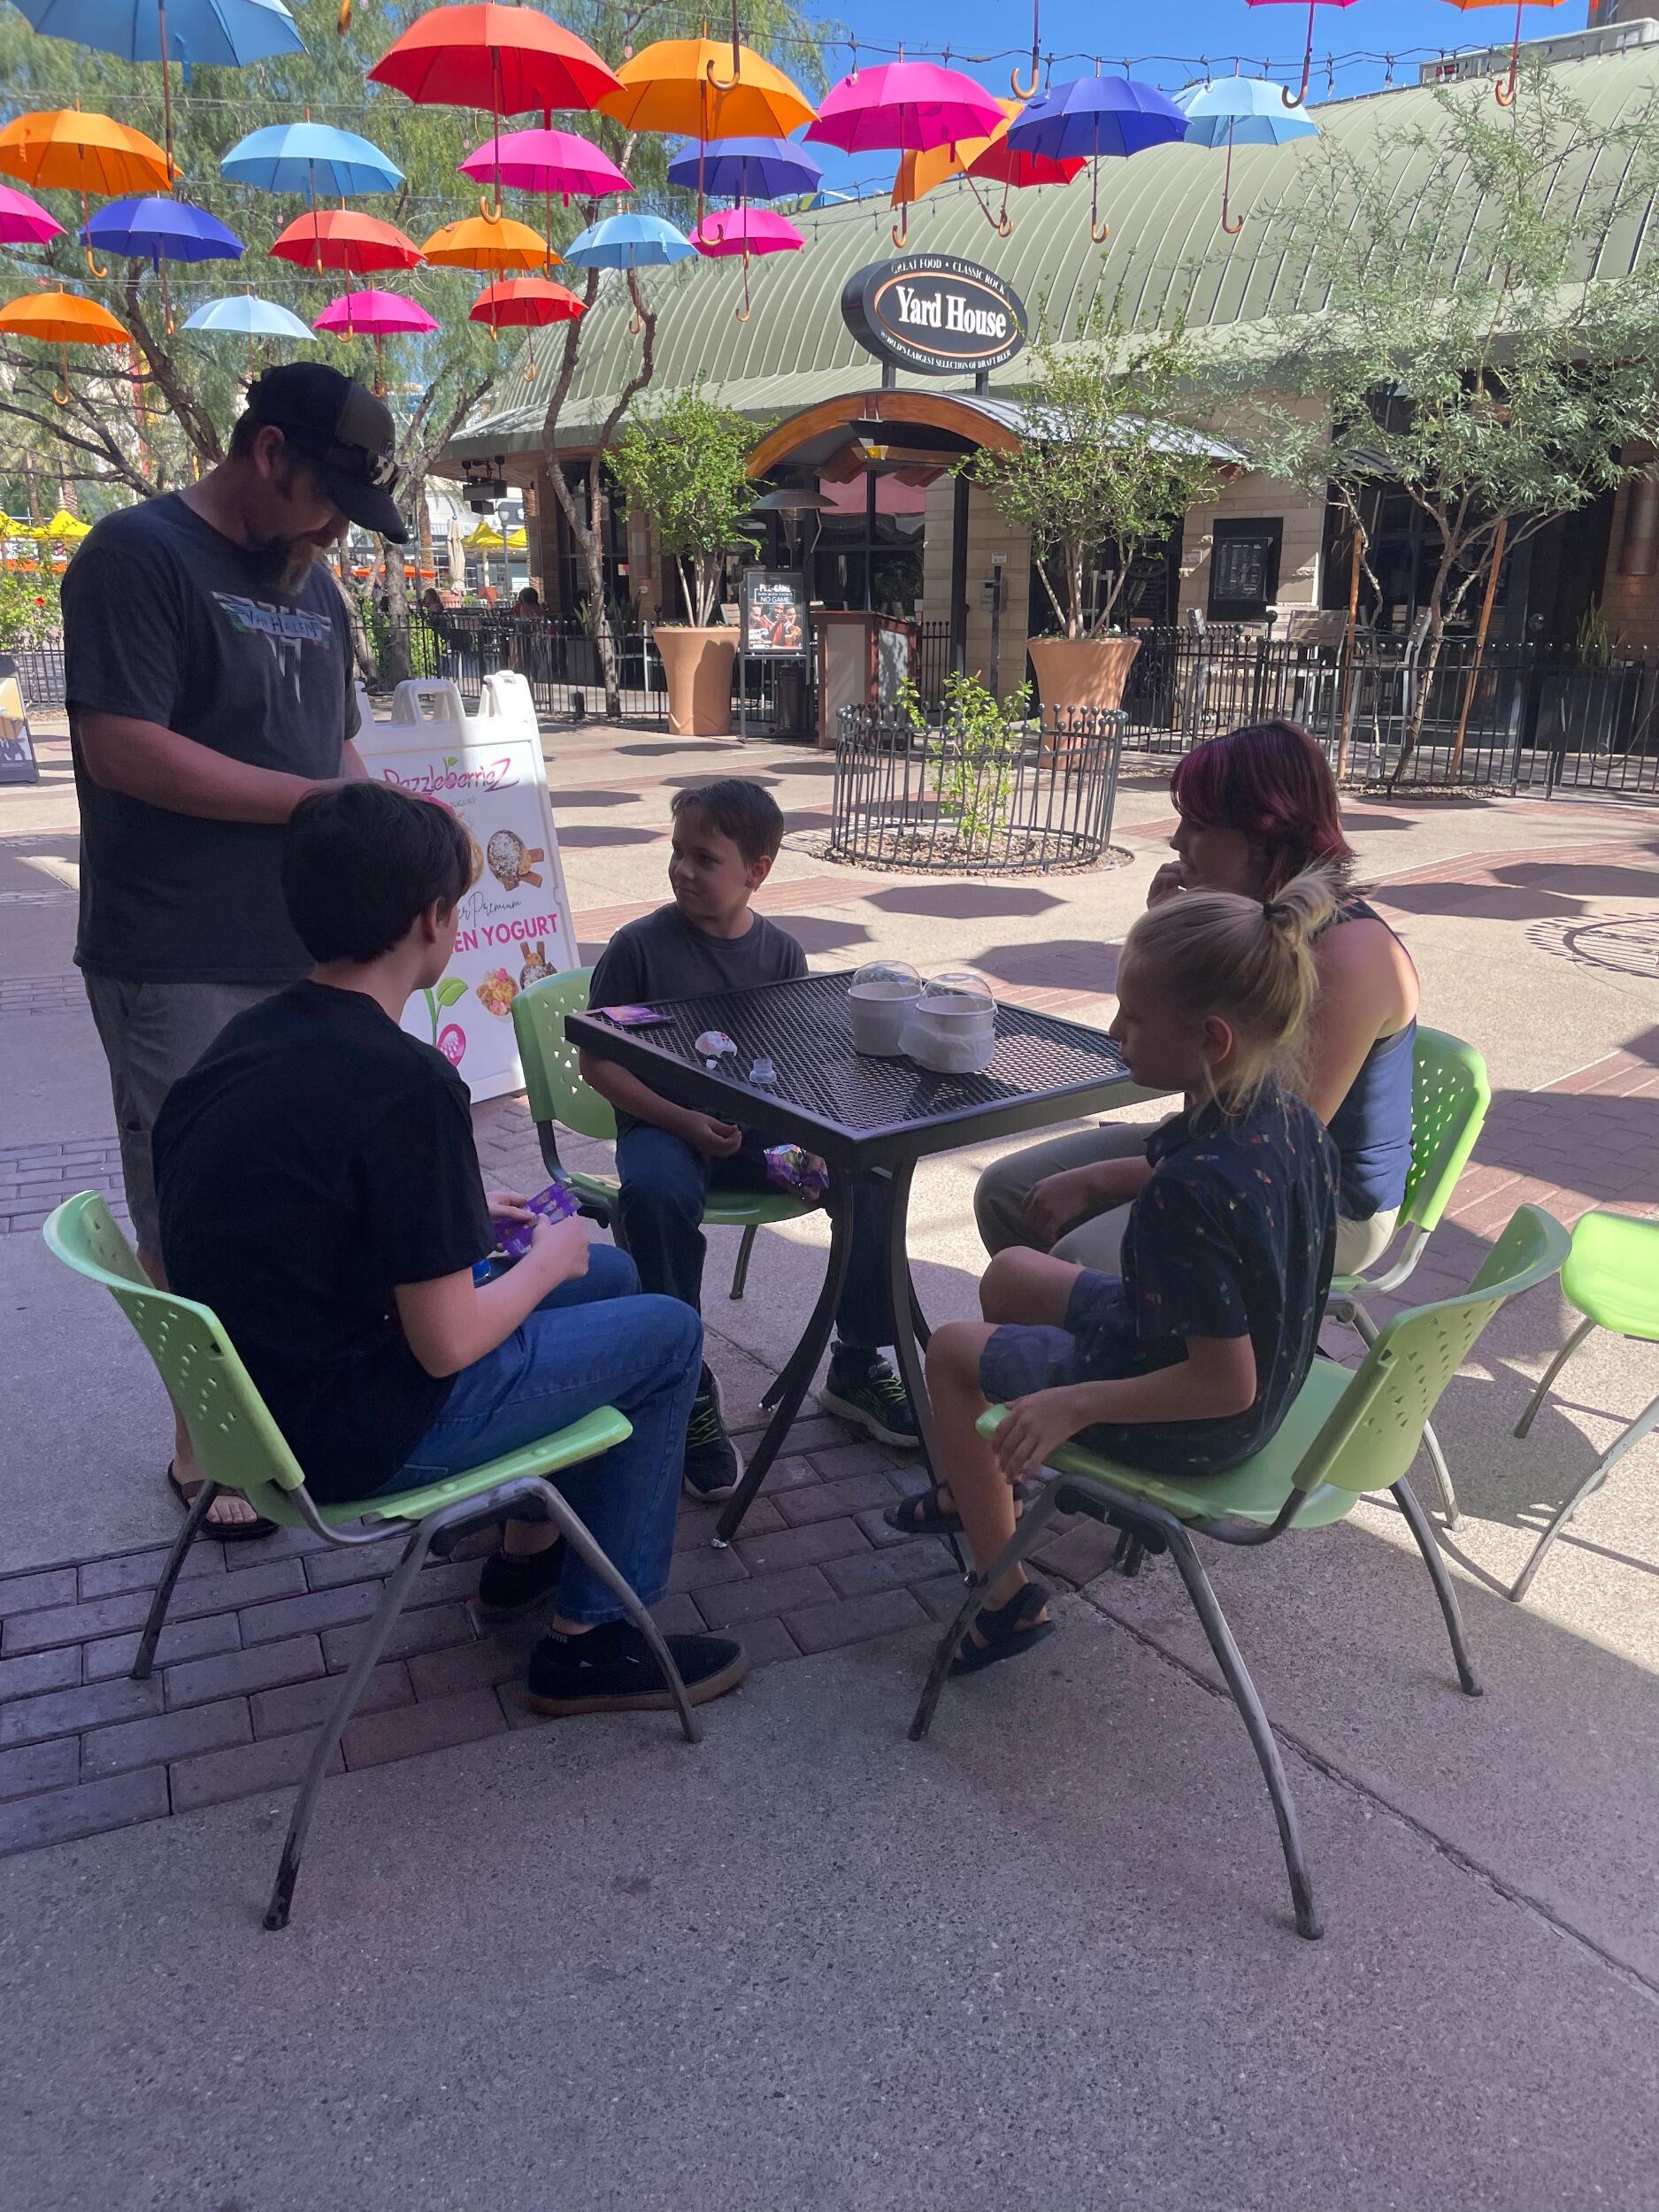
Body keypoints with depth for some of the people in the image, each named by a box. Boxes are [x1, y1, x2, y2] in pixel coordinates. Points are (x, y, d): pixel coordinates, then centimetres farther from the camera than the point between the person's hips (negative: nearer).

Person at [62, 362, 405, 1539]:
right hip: (184, 968, -7)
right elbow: (122, 749, -18)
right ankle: (204, 1443, 19)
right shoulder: (139, 552, -8)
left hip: (310, 954, 7)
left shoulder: (313, 584, 16)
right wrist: (320, 802, -16)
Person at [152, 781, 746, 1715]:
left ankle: (531, 1547, 34)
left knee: (611, 1274, 20)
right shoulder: (406, 1084, -27)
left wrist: (461, 1215, 14)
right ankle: (589, 1638, 14)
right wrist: (548, 1259, -4)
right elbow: (448, 1346, -22)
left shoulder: (253, 1034, 0)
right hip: (350, 1438, -9)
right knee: (668, 1334, 5)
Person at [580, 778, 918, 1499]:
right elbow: (597, 1064, -7)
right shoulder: (640, 946, -7)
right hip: (663, 1126, -3)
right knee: (658, 1191, -38)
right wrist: (684, 1122, -19)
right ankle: (687, 1390, -20)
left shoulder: (780, 951, 4)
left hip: (758, 1126, 4)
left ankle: (856, 1365, 0)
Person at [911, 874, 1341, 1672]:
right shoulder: (1296, 1120, -10)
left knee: (953, 1351, 9)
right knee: (1010, 1274, 22)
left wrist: (1072, 1405, -24)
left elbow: (1225, 1384, -31)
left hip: (1191, 1426, -8)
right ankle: (987, 1487, 42)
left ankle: (1008, 1598, 18)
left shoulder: (1192, 1186, -37)